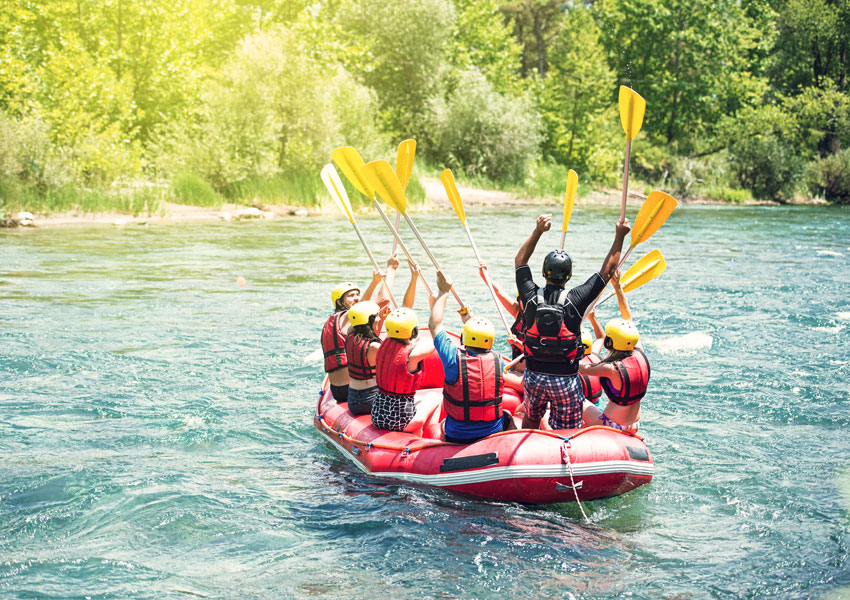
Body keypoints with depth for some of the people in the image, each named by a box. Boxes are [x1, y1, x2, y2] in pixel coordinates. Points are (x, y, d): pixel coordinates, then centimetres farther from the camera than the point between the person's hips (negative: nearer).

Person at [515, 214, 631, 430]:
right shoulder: (575, 299, -14)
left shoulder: (531, 297, -9)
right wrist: (619, 236, 2)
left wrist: (538, 231, 7)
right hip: (565, 380, -3)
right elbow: (607, 271, -3)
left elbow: (520, 261, 8)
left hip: (534, 376, 3)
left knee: (530, 421, 24)